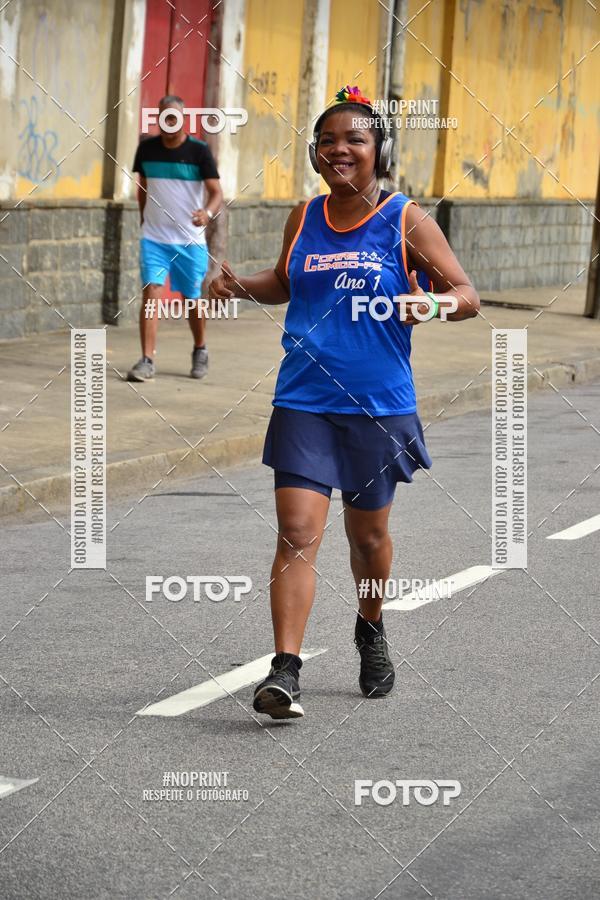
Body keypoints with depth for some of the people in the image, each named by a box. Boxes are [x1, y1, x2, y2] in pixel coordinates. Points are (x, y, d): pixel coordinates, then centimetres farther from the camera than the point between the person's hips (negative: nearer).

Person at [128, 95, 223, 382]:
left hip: (190, 239, -2)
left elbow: (216, 191, -10)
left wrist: (208, 212, -30)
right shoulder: (147, 148, 2)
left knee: (191, 299, 9)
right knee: (151, 293, -13)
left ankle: (200, 349, 35)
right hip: (154, 237, 2)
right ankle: (147, 360, -15)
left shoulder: (199, 151, -8)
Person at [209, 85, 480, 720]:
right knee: (298, 534, -12)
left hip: (378, 406, -1)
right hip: (303, 402, 1)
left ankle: (371, 631, 44)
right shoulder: (304, 217, 5)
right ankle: (284, 672, -15)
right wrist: (241, 285, 3)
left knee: (368, 533, 16)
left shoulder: (405, 220, -4)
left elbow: (468, 297, -3)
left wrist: (433, 303, -25)